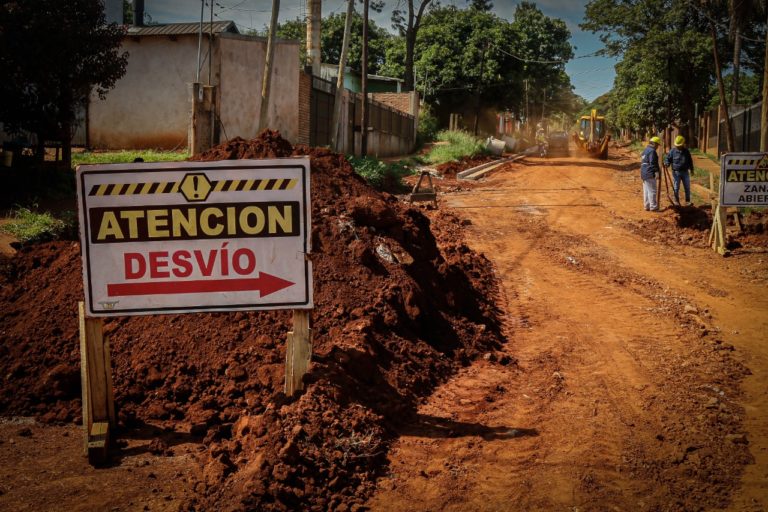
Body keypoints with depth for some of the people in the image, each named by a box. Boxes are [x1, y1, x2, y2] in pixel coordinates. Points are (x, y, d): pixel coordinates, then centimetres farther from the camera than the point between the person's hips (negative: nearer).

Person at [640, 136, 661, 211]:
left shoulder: (645, 150, 17)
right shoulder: (652, 151, -14)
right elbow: (653, 163, -20)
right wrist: (657, 172, -19)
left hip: (644, 173, 10)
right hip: (650, 174, -10)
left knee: (646, 190, 13)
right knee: (652, 190, -5)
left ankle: (647, 206, 17)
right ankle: (653, 206, -4)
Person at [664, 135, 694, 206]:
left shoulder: (686, 151, 5)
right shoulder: (672, 151, -4)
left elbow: (690, 161, 16)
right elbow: (667, 158, 0)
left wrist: (691, 169, 18)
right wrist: (667, 164, -21)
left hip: (685, 172, 2)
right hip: (676, 172, -2)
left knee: (687, 187, 6)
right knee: (676, 188, 1)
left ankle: (687, 201, 17)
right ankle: (676, 201, 14)